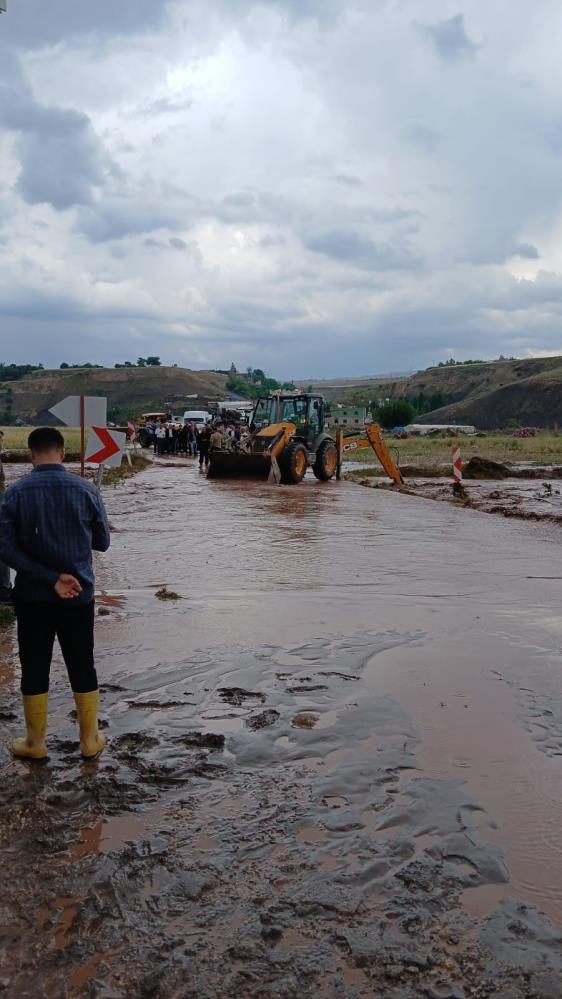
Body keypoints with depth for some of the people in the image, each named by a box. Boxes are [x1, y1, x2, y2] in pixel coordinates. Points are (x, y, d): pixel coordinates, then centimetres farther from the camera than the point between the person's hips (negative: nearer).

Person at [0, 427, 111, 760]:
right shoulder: (86, 490, -8)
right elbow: (102, 542, 1)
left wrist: (51, 579, -14)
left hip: (32, 597, 0)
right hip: (79, 596, 0)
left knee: (34, 669, 12)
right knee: (82, 668, 13)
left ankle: (36, 743, 25)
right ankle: (90, 740, 24)